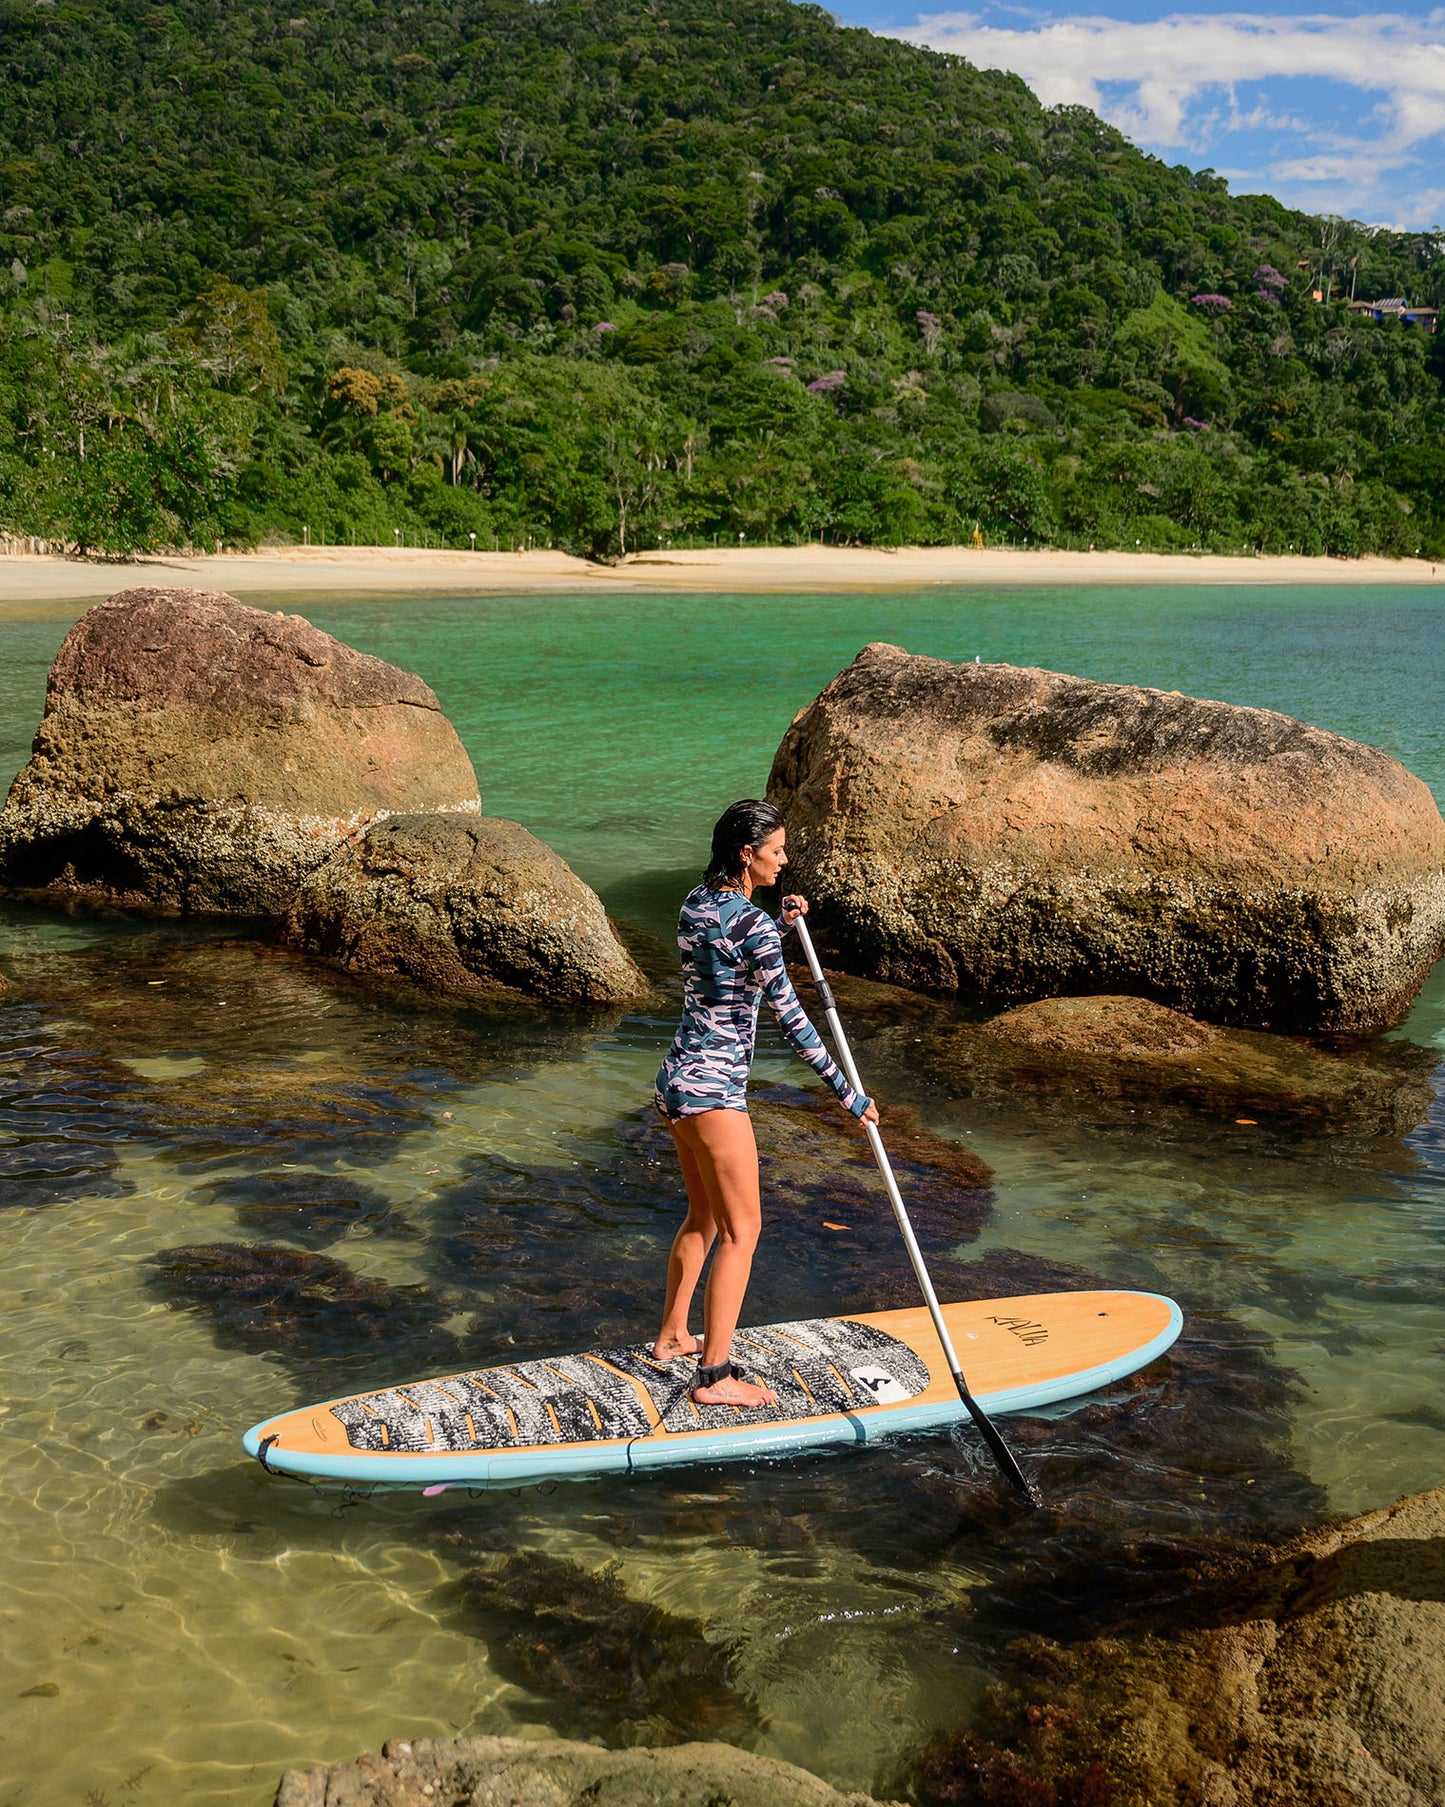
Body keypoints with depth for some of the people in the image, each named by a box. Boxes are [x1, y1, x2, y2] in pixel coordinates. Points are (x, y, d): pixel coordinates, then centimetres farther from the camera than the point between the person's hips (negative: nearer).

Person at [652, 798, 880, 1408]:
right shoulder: (751, 921, -18)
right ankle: (714, 1376, 2)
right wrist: (848, 1094, -14)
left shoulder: (696, 903, 8)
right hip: (714, 1089, -9)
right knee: (741, 1231, -1)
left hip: (676, 1078, 9)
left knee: (704, 1216, 23)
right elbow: (790, 1017, -19)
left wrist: (780, 927, 9)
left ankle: (671, 1337, 34)